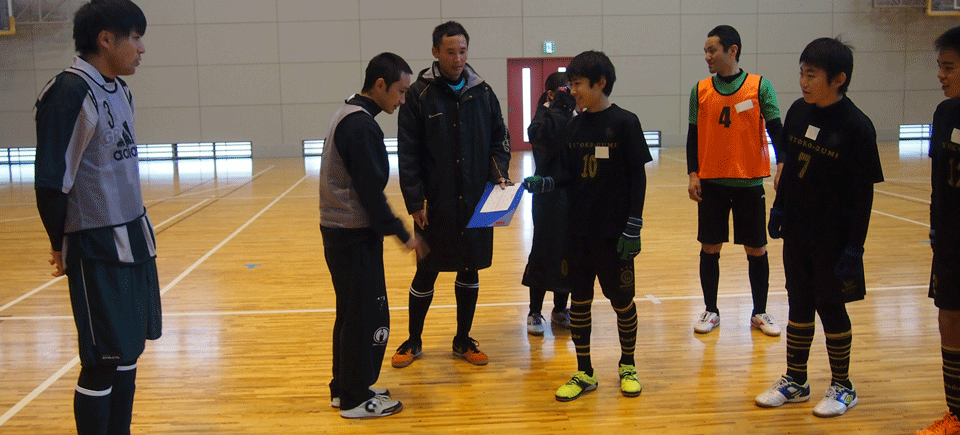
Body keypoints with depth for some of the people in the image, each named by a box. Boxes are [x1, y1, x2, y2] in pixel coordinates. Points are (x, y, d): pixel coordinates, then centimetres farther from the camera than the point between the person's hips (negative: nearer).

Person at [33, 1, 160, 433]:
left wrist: (136, 228, 12)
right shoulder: (69, 93, -16)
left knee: (130, 350, 13)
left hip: (134, 239, 8)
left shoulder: (120, 91, 11)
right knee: (102, 361, -1)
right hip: (96, 250, -8)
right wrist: (60, 246, -7)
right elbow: (51, 180, -16)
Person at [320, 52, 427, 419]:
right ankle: (356, 399, 9)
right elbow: (370, 190, -21)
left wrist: (391, 227, 16)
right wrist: (402, 234, -13)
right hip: (355, 236, -10)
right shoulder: (361, 125, -18)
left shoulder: (348, 116, 13)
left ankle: (344, 388, 27)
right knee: (368, 317, -1)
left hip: (340, 231, 10)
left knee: (351, 313, 17)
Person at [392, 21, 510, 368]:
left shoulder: (482, 92, 4)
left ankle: (463, 341, 27)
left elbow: (499, 138, 13)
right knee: (426, 273, 8)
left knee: (470, 272, 12)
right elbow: (408, 153, -6)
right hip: (435, 204, -3)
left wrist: (500, 172, -4)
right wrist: (414, 201, -10)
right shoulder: (419, 94, -5)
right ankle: (414, 341, 25)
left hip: (476, 202, 3)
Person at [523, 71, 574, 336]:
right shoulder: (546, 115, -7)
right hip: (550, 197, -6)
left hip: (572, 194, 6)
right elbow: (536, 134, -30)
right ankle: (534, 313, 12)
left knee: (569, 252, 11)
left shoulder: (571, 117, 10)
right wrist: (560, 108, -29)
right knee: (545, 250, -1)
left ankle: (560, 311, 24)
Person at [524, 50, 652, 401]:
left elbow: (638, 177, -8)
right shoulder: (574, 126, 7)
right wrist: (544, 183, -8)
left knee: (622, 299, 8)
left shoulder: (624, 123, -8)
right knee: (579, 300, 9)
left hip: (614, 232, -5)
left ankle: (628, 366, 28)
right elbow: (570, 175, 12)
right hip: (578, 229, 5)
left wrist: (632, 227, -12)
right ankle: (584, 374, 21)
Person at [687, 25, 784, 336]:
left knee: (757, 250, 6)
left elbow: (775, 129, -4)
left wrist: (782, 165, -19)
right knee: (710, 248, 6)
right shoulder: (701, 90, 4)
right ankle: (711, 311, 20)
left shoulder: (760, 86, -2)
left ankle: (759, 313, 20)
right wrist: (693, 174, -1)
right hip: (711, 182, 2)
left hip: (749, 182, -1)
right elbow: (693, 135, 7)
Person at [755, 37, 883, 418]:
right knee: (799, 306, 14)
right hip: (796, 232, 5)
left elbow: (864, 194, -14)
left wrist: (855, 247, -15)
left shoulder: (857, 127, -17)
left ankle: (842, 387, 25)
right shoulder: (798, 112, 0)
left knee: (831, 308, 6)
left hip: (833, 239, -5)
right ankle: (795, 381, 28)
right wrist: (779, 208, 14)